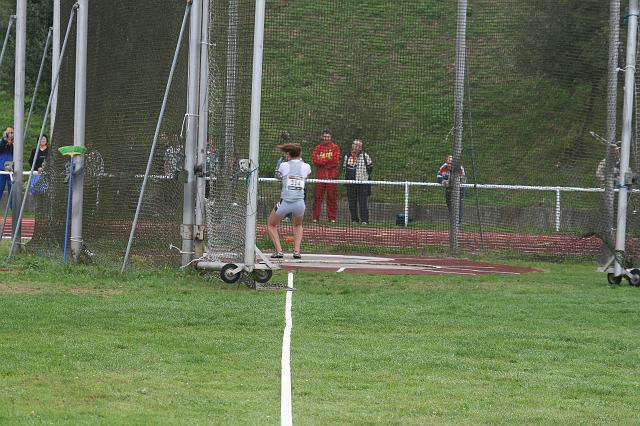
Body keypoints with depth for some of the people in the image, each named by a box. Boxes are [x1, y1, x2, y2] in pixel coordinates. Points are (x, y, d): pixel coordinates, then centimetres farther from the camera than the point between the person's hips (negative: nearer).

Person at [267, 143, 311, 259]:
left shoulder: (284, 166, -1)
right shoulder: (306, 167, 4)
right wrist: (299, 159, 31)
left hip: (285, 202, -3)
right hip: (299, 203, 3)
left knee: (271, 225, 22)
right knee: (298, 225, 34)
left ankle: (279, 251, 5)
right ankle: (296, 251, 16)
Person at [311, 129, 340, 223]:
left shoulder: (335, 147, 8)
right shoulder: (318, 148, 12)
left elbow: (336, 160, -5)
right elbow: (314, 160, -2)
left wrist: (322, 161, -5)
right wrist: (328, 160, -10)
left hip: (332, 175, -1)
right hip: (320, 175, 1)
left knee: (332, 197, -1)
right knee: (318, 197, -1)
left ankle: (332, 218, 3)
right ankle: (315, 217, 1)